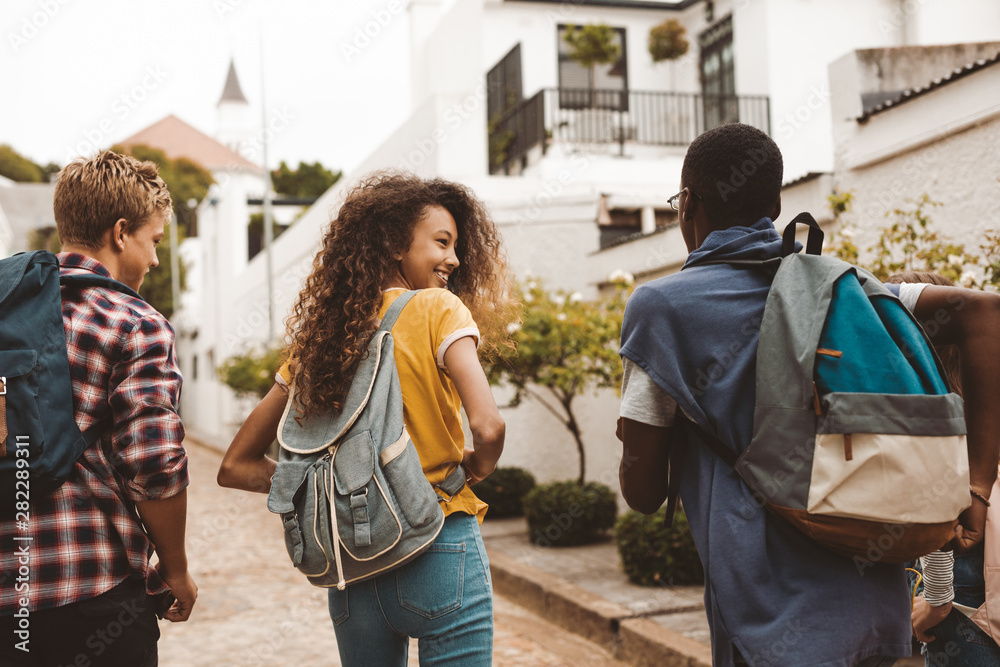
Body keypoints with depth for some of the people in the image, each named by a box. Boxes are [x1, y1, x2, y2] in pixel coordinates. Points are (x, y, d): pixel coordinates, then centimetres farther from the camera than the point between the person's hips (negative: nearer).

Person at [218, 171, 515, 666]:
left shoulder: (322, 334, 6)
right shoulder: (437, 309, -9)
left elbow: (236, 467, 8)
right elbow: (487, 427, -23)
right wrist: (473, 471, -2)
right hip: (438, 553, -5)